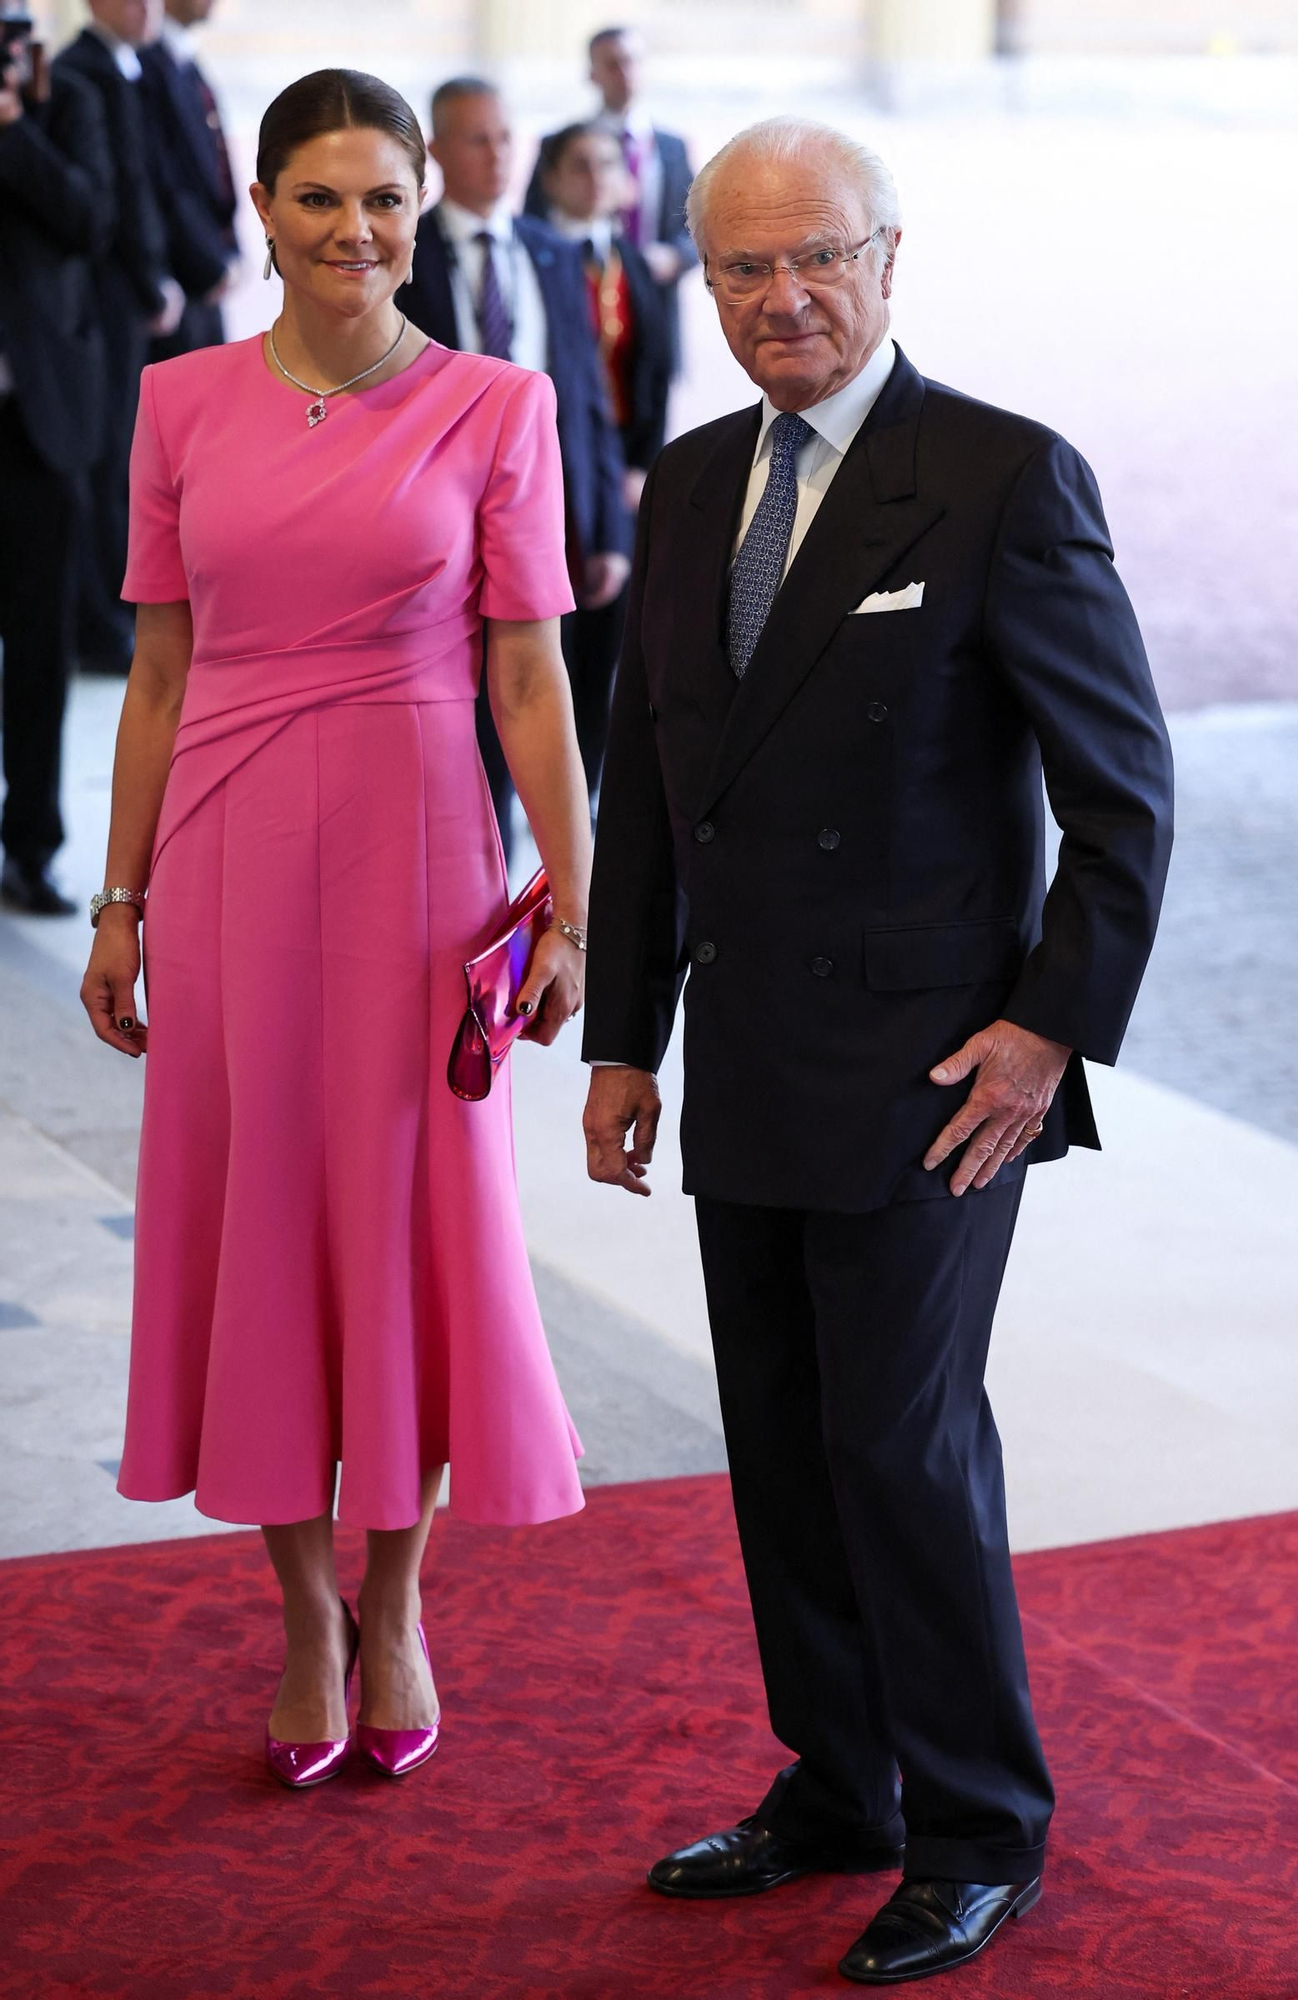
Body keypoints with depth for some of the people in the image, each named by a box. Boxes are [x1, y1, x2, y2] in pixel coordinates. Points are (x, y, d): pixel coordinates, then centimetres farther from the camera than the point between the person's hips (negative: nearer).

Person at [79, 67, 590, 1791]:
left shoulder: (493, 410, -1)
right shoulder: (183, 406, 4)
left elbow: (529, 679, -1)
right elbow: (160, 673, 8)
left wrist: (573, 899, -6)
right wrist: (122, 901, 7)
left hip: (413, 850, -2)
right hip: (229, 852, 2)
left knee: (412, 1218, 5)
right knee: (253, 1215, 7)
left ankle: (393, 1606, 25)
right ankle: (306, 1609, 24)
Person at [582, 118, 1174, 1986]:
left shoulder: (1007, 479, -10)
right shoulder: (691, 484, 10)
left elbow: (1125, 783, -9)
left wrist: (1057, 1028, -14)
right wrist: (622, 1037, 13)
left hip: (928, 1069, -6)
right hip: (747, 1071, 6)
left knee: (903, 1444, -2)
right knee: (782, 1446, 13)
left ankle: (979, 1835, 16)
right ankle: (835, 1786, 29)